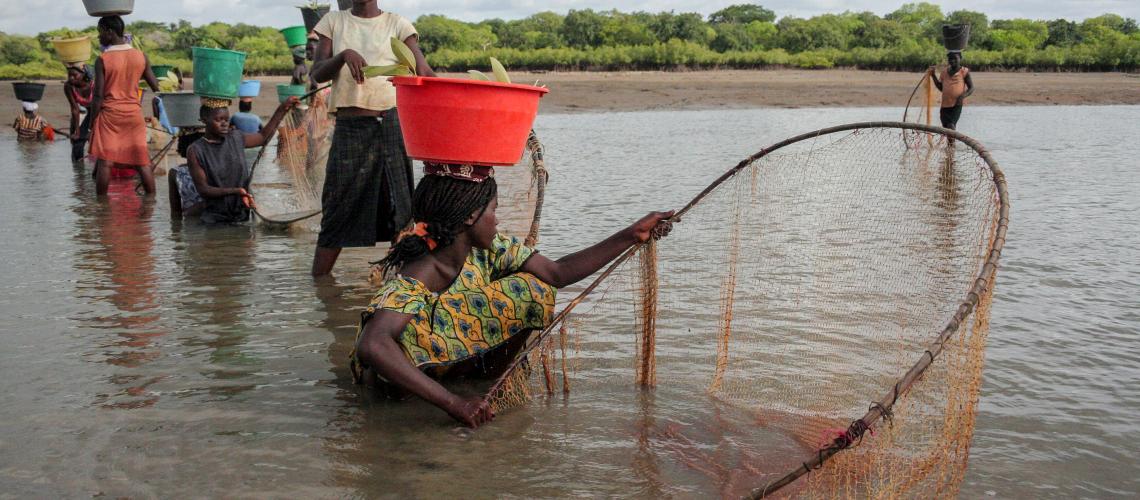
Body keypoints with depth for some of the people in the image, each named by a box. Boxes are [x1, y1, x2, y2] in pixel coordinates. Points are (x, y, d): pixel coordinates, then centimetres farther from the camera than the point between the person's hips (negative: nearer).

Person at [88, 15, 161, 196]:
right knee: (142, 160, 8)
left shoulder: (102, 60, -9)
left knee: (104, 161, 0)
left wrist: (92, 122, -1)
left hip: (109, 114, -3)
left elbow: (98, 95, -9)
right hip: (134, 113, 3)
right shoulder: (141, 56, 1)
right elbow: (156, 87, 6)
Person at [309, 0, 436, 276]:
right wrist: (343, 55, -18)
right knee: (339, 205, 1)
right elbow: (317, 74, 2)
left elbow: (425, 72, -5)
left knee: (400, 204, 0)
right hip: (349, 127, 0)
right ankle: (317, 277, 10)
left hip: (392, 124, 0)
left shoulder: (397, 24, 6)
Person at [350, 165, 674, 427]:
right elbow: (371, 347, -52)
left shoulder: (487, 250, -14)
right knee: (408, 332, -41)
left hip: (465, 356, 6)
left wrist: (632, 235, -11)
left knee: (529, 290, -13)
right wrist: (452, 404, -53)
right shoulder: (414, 281, -35)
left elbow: (558, 273, -7)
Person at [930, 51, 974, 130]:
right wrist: (934, 76, 9)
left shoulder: (964, 71, -2)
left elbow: (971, 88, 0)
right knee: (945, 126, 11)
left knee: (951, 125, -21)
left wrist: (963, 96, -19)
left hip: (957, 104, -6)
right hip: (945, 104, 6)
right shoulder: (945, 71, 12)